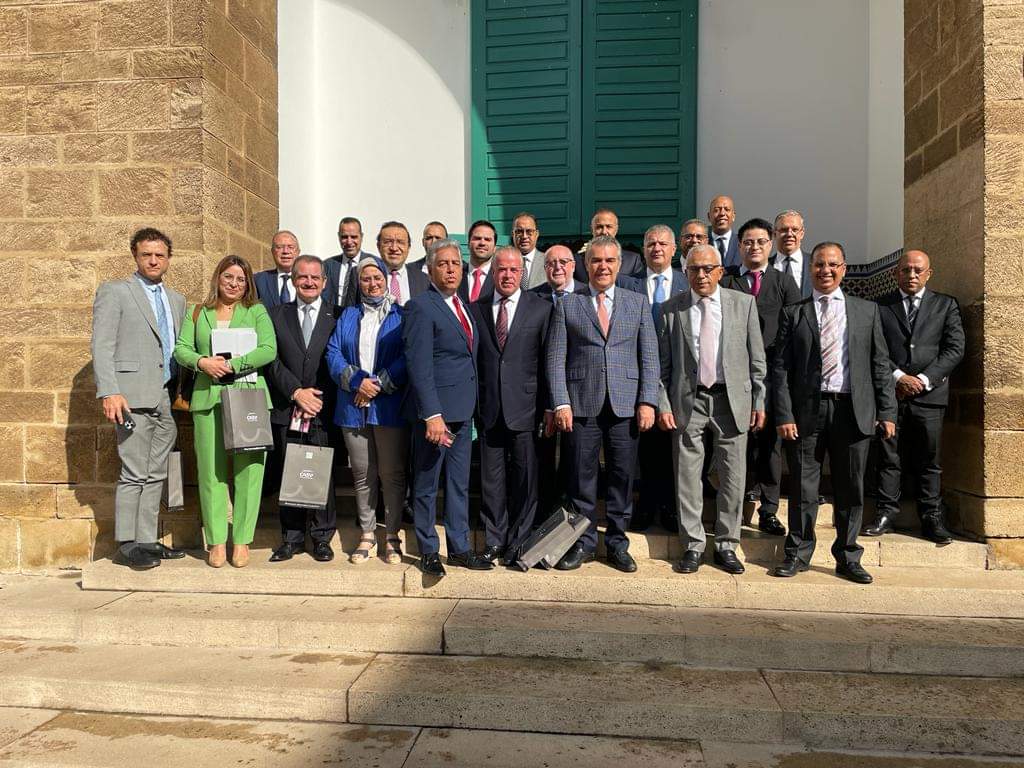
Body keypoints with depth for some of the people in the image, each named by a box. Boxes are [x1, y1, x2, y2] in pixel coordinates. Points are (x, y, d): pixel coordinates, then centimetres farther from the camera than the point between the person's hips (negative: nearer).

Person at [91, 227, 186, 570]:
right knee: (134, 474, -5)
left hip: (166, 399, 6)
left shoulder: (176, 299, 20)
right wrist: (109, 392, -15)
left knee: (155, 475, 9)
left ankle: (147, 541, 16)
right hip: (134, 397, -6)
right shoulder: (114, 291, 3)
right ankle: (126, 545, 4)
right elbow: (102, 345, -5)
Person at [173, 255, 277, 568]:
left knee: (247, 469, -3)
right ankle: (217, 541, 9)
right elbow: (181, 349, 9)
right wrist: (202, 362, -11)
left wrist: (232, 364, -11)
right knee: (211, 470, 1)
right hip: (208, 398, 2)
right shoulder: (197, 314, 17)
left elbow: (269, 350, -3)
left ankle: (242, 540, 6)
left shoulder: (257, 312, 9)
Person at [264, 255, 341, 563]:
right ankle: (291, 537, 18)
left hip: (323, 410, -2)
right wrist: (296, 392, -9)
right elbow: (272, 360, 3)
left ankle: (322, 537, 13)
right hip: (286, 411, 2)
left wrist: (319, 399, -6)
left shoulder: (337, 315, 6)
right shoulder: (276, 315, 11)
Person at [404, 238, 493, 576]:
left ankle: (459, 548, 26)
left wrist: (472, 405, 9)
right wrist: (432, 415, -23)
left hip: (463, 410, 8)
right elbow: (419, 365, -18)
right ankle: (428, 552, 19)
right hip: (435, 409, -8)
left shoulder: (463, 307, 14)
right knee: (426, 484, 6)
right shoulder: (421, 307, -11)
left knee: (459, 483, 15)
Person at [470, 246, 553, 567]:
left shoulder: (541, 309, 2)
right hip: (488, 410, 2)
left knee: (524, 479, 5)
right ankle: (494, 541, 22)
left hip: (524, 408, -2)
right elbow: (470, 360, 8)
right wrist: (474, 404, 2)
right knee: (491, 480, 9)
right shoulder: (476, 309, 8)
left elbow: (548, 362, 1)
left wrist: (547, 408, -2)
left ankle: (518, 543, 18)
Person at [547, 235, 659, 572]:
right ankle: (583, 543, 20)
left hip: (625, 405, 1)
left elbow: (649, 357, 6)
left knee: (622, 477, 6)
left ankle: (617, 543, 20)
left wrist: (647, 401, -3)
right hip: (581, 405, -1)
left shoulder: (638, 302, 10)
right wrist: (560, 403, -7)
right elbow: (556, 358, 2)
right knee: (581, 477, 5)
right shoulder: (567, 305, 7)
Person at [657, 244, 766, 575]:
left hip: (732, 399, 1)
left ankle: (726, 545, 20)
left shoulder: (743, 303, 6)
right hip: (688, 401, 0)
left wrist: (759, 401, 2)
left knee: (732, 477, 6)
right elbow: (663, 363, 4)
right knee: (687, 477, 4)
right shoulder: (671, 309, 4)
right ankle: (693, 546, 17)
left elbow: (756, 358, 6)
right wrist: (663, 405, -4)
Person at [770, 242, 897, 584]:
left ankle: (847, 558, 21)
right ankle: (798, 555, 18)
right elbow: (780, 367, 1)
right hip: (806, 410, -1)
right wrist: (784, 415, -8)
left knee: (851, 489, 8)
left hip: (853, 410, 2)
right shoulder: (793, 312, 7)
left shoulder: (867, 310, 12)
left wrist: (887, 411, 1)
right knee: (803, 488, 5)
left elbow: (880, 364, 9)